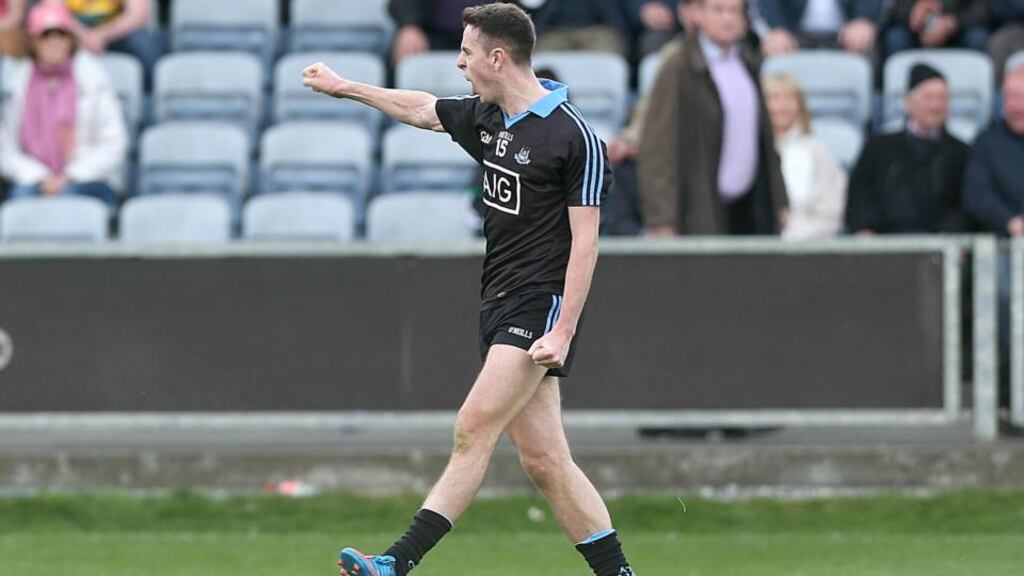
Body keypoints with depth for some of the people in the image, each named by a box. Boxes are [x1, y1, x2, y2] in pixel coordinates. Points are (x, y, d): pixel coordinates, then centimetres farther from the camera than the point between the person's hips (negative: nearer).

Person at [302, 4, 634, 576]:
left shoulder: (575, 137, -13)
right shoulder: (486, 116, 10)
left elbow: (585, 242, -14)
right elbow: (423, 109, 31)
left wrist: (562, 332, -20)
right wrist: (344, 87, 41)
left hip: (542, 305, -8)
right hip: (500, 305, 8)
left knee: (474, 428, -15)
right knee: (544, 459, 3)